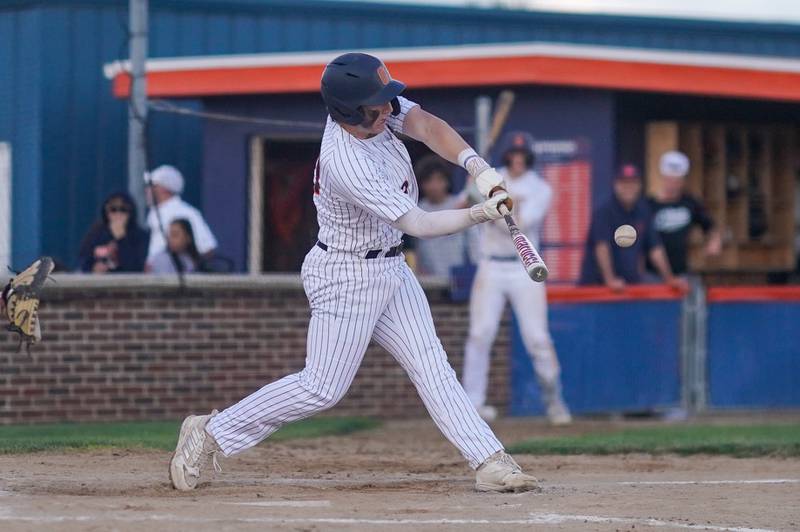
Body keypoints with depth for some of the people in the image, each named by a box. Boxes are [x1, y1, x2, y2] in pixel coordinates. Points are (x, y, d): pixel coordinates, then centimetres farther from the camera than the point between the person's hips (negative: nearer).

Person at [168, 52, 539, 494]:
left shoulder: (380, 107, -10)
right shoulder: (348, 166, -33)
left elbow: (426, 126, -10)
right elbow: (420, 225, -29)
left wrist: (475, 165, -24)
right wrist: (481, 214, -25)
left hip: (389, 268, 8)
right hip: (347, 277, -8)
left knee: (431, 366, 3)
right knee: (322, 389, -2)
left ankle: (490, 462, 0)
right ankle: (210, 433, 9)